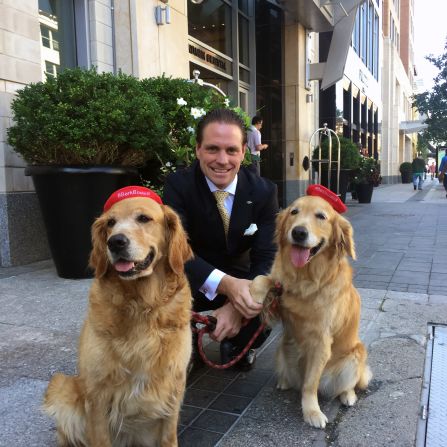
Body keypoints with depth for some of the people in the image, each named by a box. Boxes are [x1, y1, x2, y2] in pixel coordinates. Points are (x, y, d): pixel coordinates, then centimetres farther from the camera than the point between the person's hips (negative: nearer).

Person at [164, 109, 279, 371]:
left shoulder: (264, 191, -13)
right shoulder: (178, 185, -18)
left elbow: (266, 258, -17)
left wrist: (238, 305, -36)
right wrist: (225, 284, -47)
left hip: (241, 281, 2)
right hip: (193, 282, -1)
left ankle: (238, 345, 7)